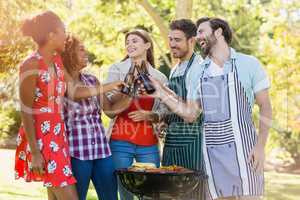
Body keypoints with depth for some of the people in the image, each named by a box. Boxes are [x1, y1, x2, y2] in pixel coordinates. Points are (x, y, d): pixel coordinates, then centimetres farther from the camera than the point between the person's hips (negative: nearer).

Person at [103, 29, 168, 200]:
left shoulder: (160, 77, 10)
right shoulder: (117, 70, 5)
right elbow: (108, 108, -2)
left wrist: (149, 115, -9)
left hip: (149, 145, 2)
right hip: (120, 142, -2)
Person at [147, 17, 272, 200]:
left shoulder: (248, 64, -1)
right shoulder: (199, 72, 12)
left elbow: (265, 107, -2)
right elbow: (190, 114, 14)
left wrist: (261, 146, -12)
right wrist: (163, 95, 3)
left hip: (242, 146, -4)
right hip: (212, 149, 4)